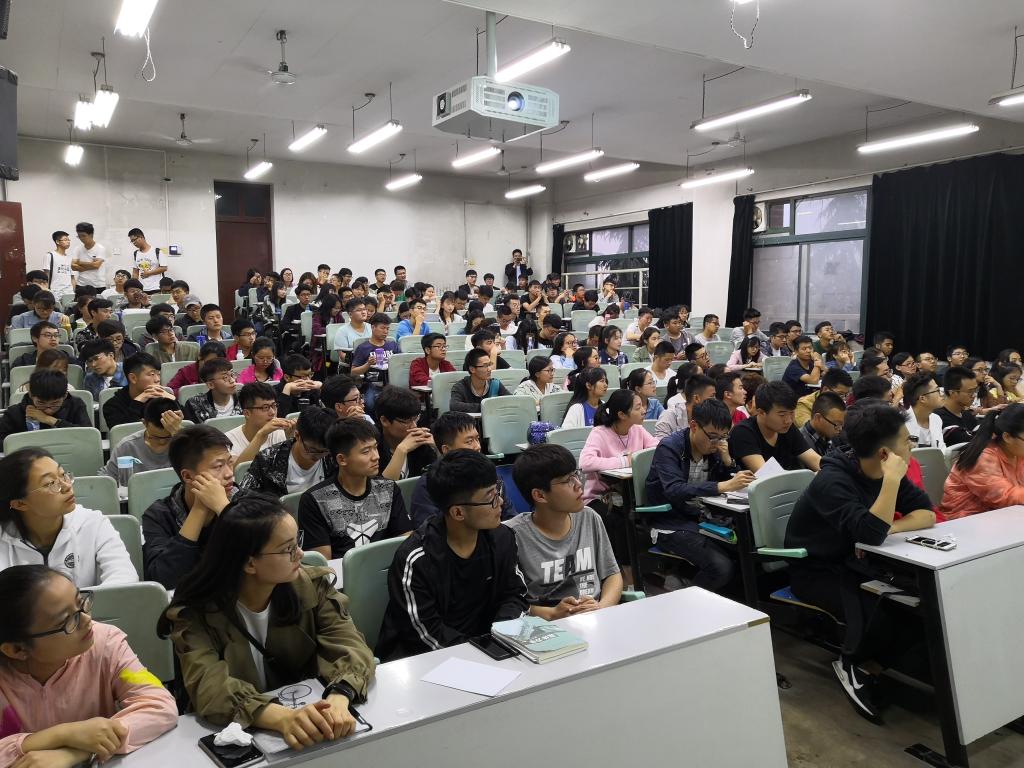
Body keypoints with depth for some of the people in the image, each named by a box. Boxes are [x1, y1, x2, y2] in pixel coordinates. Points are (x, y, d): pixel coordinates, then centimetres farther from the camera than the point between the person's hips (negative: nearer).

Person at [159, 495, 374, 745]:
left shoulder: (313, 586, -6)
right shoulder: (195, 611, -13)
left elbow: (351, 646, -15)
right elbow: (209, 688, -25)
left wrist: (339, 698, -35)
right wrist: (282, 717, -41)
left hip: (305, 730, 1)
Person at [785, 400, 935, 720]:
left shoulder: (880, 472, -4)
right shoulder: (832, 480, -28)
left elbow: (927, 513, -6)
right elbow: (871, 533, -39)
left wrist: (891, 528, -23)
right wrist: (892, 480, -37)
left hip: (856, 562, 7)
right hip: (816, 571, -7)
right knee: (881, 613, -30)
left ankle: (880, 658, 7)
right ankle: (849, 662, 0)